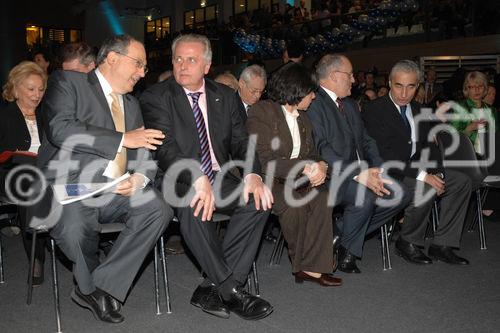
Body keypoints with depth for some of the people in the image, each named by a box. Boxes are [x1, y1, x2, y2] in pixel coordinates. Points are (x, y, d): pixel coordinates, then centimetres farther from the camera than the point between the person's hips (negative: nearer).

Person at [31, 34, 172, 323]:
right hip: (69, 186, -5)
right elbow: (59, 129, -17)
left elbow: (144, 154, 18)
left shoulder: (132, 104, 22)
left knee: (159, 209, -23)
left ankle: (103, 287, -11)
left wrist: (139, 178, -7)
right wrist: (123, 139, -15)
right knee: (76, 227, -36)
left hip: (116, 191, 6)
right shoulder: (67, 81, 2)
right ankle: (91, 286, -1)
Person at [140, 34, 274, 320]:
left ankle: (212, 289, -18)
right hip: (179, 181, -4)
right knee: (193, 205, -36)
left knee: (259, 199, -23)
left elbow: (241, 141, 5)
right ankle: (231, 290, -23)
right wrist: (197, 179, -34)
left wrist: (252, 174, -17)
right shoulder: (156, 97, -3)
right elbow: (165, 148, -17)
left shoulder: (225, 96, 10)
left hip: (218, 178, 4)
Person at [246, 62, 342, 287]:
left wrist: (321, 166, -11)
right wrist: (305, 168, -24)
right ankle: (301, 263, -9)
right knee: (293, 202, -32)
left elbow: (311, 154, 15)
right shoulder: (261, 112, -9)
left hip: (295, 181, 7)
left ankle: (311, 267, -19)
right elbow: (263, 161, -18)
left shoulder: (303, 118, 15)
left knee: (322, 196, -21)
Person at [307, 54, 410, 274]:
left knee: (399, 194, -8)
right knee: (364, 195, -33)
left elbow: (366, 141, 16)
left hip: (360, 174, 9)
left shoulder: (350, 105, 21)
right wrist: (358, 174, -29)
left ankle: (343, 231, 4)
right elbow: (321, 149, -21)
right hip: (331, 177, -9)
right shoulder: (314, 104, -10)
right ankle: (347, 249, -7)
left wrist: (378, 170, -4)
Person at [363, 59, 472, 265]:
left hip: (417, 169, 8)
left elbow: (429, 147, 11)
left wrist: (437, 173, -10)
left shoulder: (418, 110, 12)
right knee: (426, 189, -31)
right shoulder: (373, 110, -12)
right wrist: (422, 175, -26)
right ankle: (407, 243, -7)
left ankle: (441, 245, 1)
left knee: (462, 182, -2)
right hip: (389, 174, -8)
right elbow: (383, 154, -22)